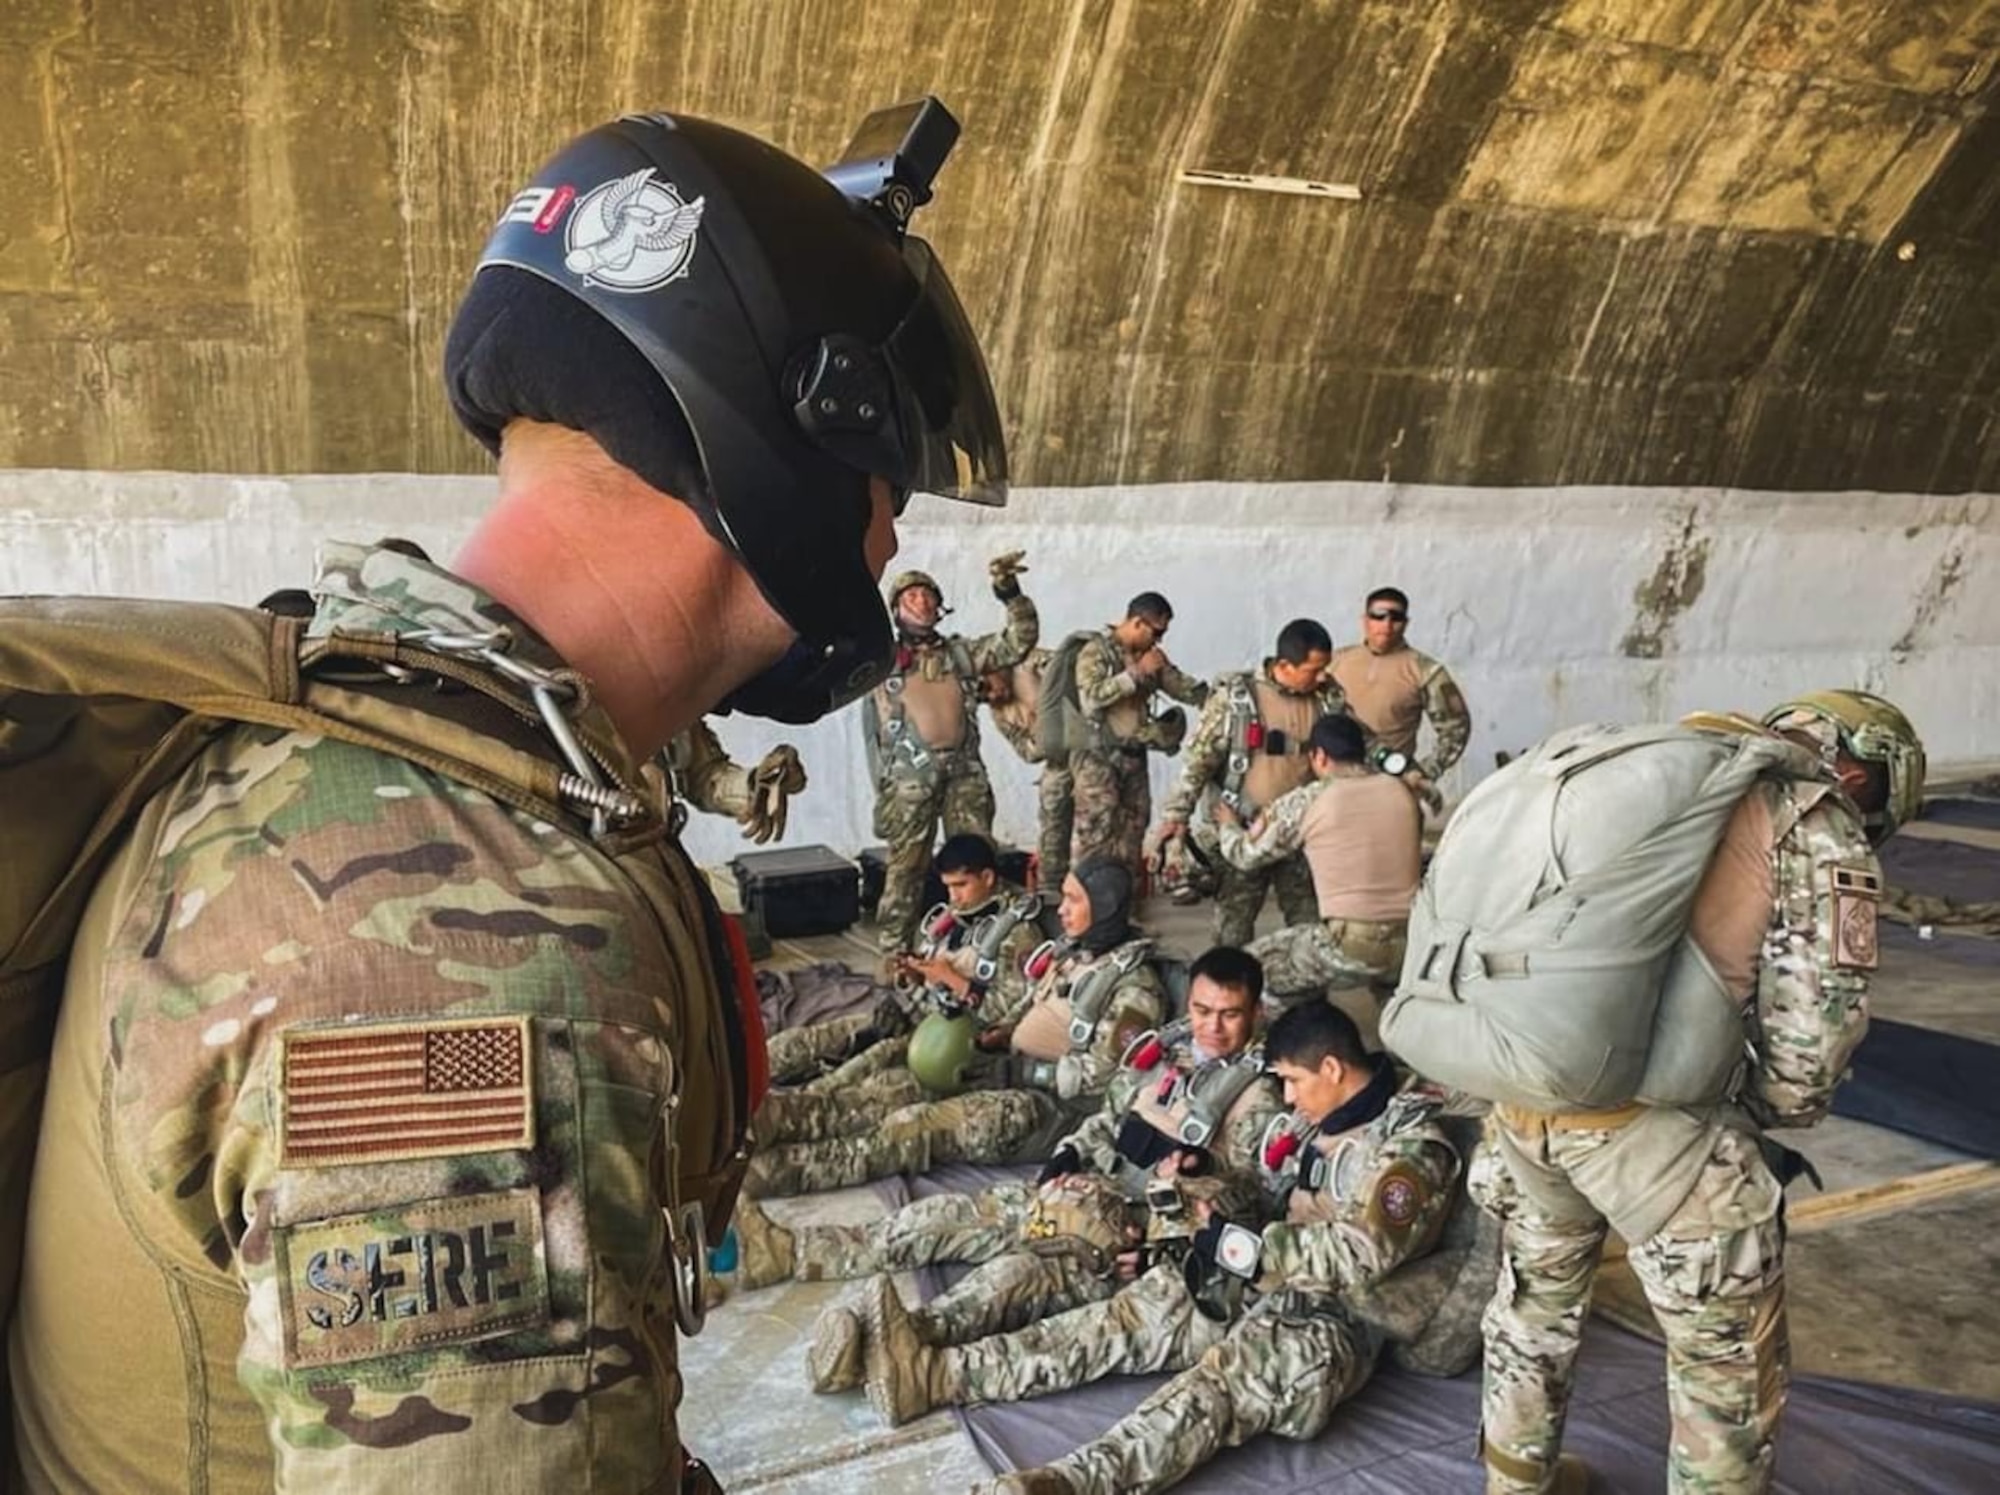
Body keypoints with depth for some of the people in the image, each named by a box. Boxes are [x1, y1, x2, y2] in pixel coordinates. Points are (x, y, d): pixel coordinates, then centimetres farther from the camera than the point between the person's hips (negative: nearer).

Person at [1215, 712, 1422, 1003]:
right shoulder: (1402, 791, 7)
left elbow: (1247, 854, 8)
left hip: (1351, 950, -5)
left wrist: (1228, 826, 33)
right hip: (1412, 948, 5)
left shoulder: (1305, 802, -5)